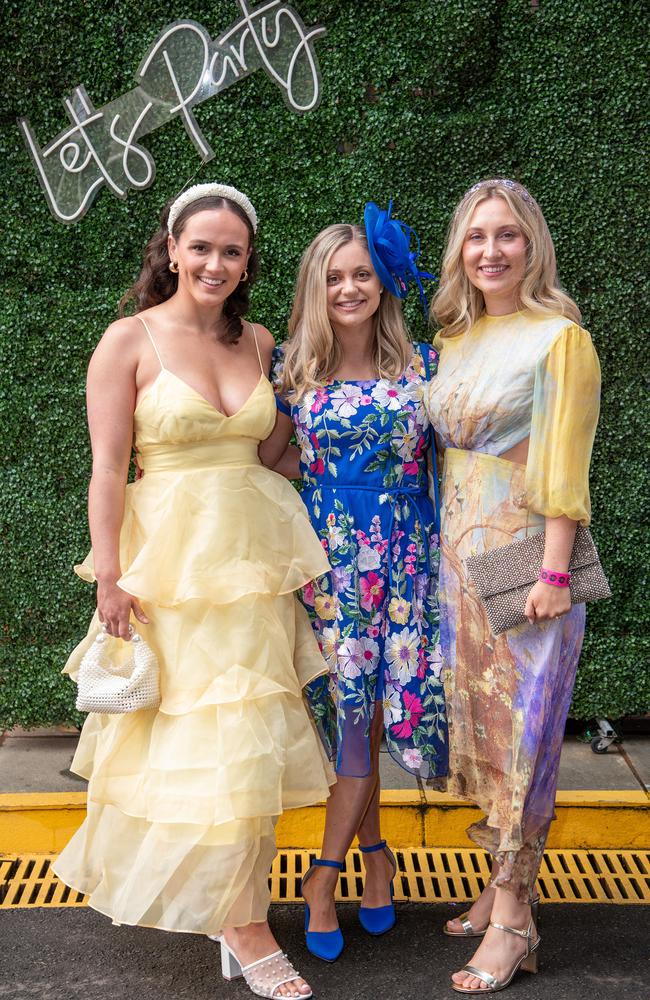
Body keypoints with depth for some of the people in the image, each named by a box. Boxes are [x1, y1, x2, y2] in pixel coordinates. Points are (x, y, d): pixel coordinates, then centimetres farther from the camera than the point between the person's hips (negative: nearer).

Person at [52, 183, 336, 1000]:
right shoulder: (131, 340, -5)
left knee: (249, 739, 9)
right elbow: (108, 467, -8)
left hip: (254, 555, 5)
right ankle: (243, 925, 16)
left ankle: (232, 908, 28)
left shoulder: (258, 341, 9)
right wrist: (110, 576, -12)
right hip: (170, 557, -4)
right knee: (187, 734, 1)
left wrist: (297, 551, 8)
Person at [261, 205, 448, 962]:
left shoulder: (421, 363, 4)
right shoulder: (292, 368, 2)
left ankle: (324, 874, 15)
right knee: (351, 706, 1)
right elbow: (274, 461, 10)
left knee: (367, 706, 1)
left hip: (405, 554, 1)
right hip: (328, 555, 0)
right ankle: (374, 850, 22)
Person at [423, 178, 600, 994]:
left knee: (518, 726, 0)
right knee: (477, 720, 13)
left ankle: (512, 919, 12)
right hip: (458, 553, 7)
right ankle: (502, 885, 28)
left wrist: (553, 573, -18)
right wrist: (443, 551, 11)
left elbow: (564, 467, -13)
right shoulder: (453, 341, 12)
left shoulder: (559, 338, -8)